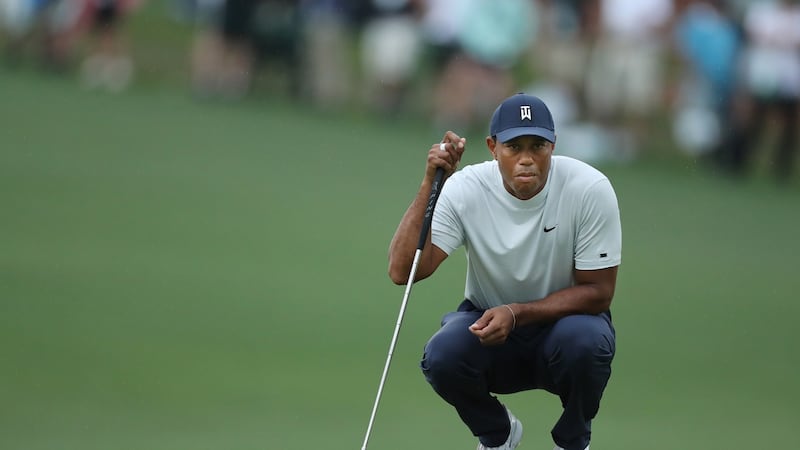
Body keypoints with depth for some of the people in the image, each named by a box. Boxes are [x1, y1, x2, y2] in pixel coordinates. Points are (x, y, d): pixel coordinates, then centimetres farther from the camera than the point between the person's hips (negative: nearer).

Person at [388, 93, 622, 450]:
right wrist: (430, 183, -36)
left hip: (564, 316, -1)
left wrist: (516, 313, -30)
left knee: (584, 341, -36)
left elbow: (598, 291, -17)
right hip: (487, 322, 1)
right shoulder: (465, 189, -20)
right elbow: (402, 271, -28)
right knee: (442, 356, -30)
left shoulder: (590, 189, -22)